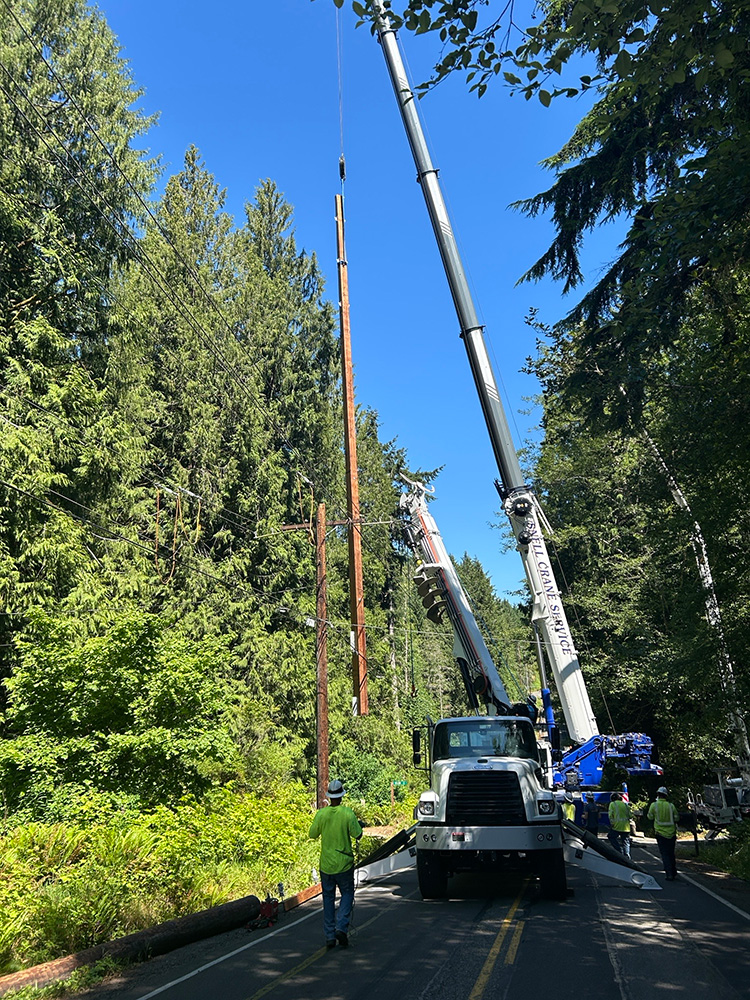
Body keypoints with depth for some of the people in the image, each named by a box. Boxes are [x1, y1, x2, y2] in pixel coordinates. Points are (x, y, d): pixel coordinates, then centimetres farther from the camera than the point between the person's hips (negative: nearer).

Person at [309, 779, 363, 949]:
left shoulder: (321, 814, -8)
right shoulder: (347, 813, -14)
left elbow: (313, 835, 2)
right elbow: (357, 835, -11)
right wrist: (358, 824, 8)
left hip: (326, 863, 2)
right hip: (344, 863, -2)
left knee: (328, 898, 12)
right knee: (347, 894, 14)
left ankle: (330, 936, 13)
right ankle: (341, 927, -3)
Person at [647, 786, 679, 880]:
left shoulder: (654, 805, -9)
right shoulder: (671, 805, -5)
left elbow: (650, 817, 2)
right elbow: (676, 818, 4)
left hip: (660, 833, -3)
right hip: (671, 833, 3)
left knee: (664, 854, 4)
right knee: (671, 854, 18)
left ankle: (669, 874, -3)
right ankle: (674, 873, 26)